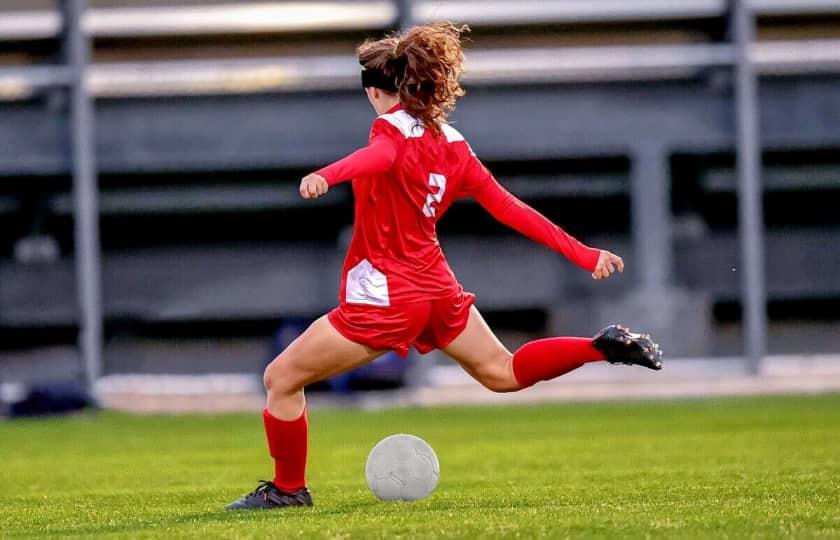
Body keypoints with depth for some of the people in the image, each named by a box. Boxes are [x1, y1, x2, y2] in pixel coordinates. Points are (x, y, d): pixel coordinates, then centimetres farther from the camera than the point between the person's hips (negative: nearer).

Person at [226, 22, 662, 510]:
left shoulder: (394, 127, -13)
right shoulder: (452, 143, 8)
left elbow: (378, 157, -38)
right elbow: (509, 208, 7)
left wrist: (327, 176, -59)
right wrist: (584, 255, 11)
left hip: (385, 295, -8)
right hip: (437, 285, 8)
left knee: (282, 379, 3)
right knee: (502, 372, 26)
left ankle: (288, 489, 8)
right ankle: (603, 347, 14)